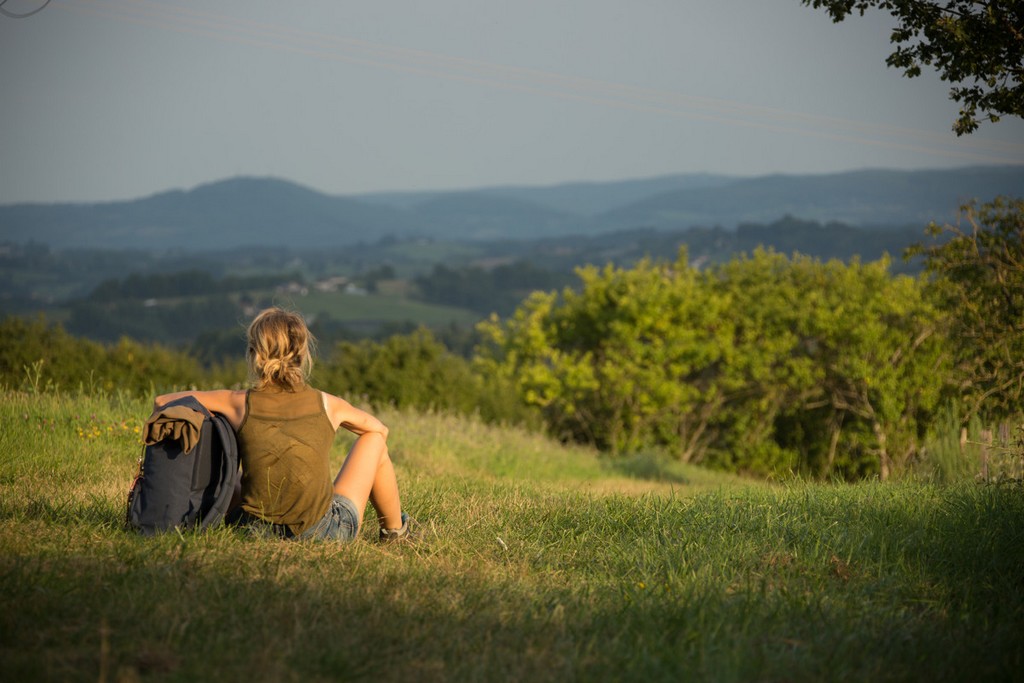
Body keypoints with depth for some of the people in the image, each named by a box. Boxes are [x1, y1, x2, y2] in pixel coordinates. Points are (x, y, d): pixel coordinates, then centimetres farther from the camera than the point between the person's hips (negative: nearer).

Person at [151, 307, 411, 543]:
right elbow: (380, 430, 19)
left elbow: (162, 403, 6)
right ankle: (394, 532, 39)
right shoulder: (327, 404, -2)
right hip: (326, 533, -1)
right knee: (373, 440, 23)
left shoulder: (239, 404, -3)